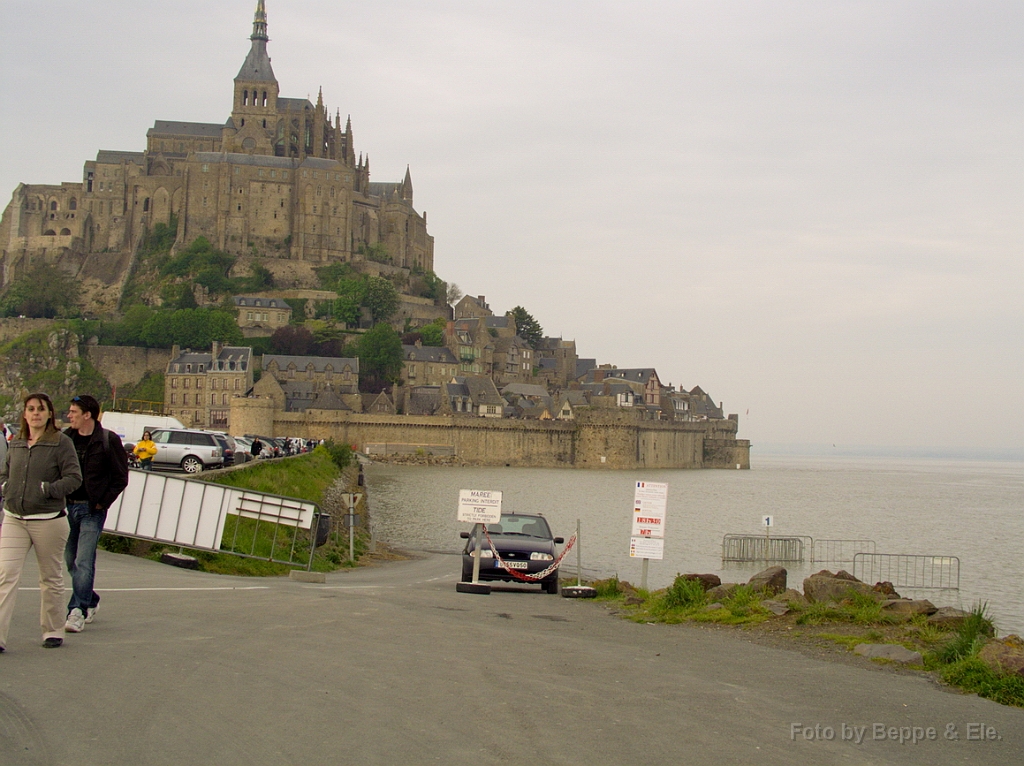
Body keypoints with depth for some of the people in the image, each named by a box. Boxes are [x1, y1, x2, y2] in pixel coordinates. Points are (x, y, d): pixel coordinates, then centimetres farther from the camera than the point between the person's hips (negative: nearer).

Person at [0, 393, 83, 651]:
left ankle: (53, 631, 23)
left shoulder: (61, 443, -4)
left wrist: (47, 489, -20)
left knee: (51, 578, 8)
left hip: (48, 520, -4)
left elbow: (74, 477, -9)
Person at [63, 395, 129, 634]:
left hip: (92, 509, -5)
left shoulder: (108, 440, -7)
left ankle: (77, 611, -7)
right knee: (70, 560, 11)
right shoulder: (66, 438, 6)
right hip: (68, 506, 5)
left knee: (84, 562, -8)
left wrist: (103, 502, -8)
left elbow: (121, 477, -3)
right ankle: (91, 601, 29)